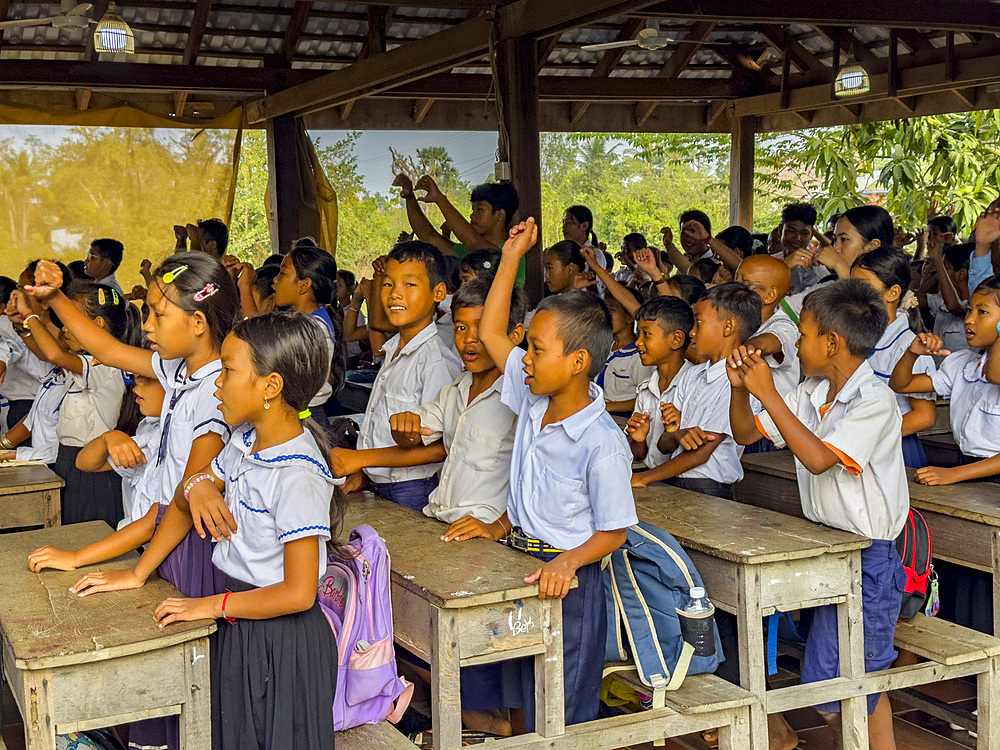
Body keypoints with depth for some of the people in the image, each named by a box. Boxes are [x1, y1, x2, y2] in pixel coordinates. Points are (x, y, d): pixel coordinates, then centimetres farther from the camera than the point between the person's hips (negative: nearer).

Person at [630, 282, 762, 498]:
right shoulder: (691, 375, 15)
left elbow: (702, 452, -13)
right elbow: (664, 445, 11)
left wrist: (642, 478, -7)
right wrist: (677, 434, -13)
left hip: (708, 491, -6)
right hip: (672, 487, 6)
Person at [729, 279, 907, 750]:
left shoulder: (874, 400, -18)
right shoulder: (811, 393, 6)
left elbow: (818, 458, -29)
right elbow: (746, 433, 12)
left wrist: (767, 393, -28)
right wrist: (741, 388, -7)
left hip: (868, 556, -8)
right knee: (823, 688, 14)